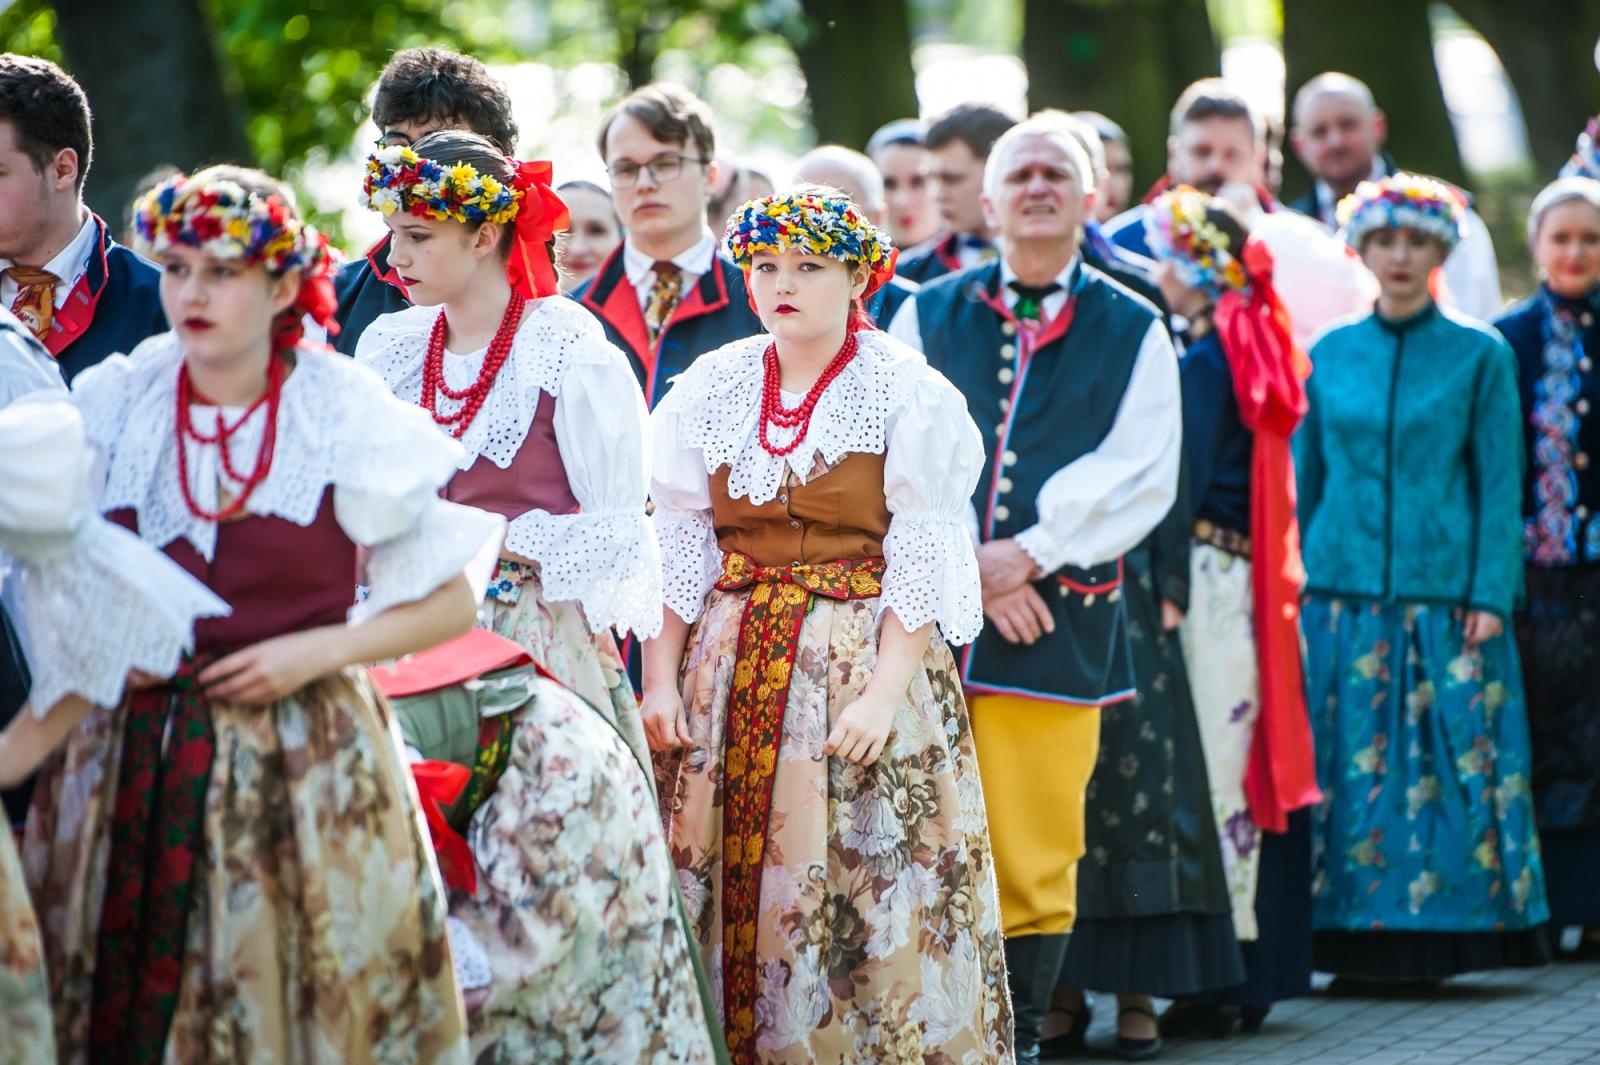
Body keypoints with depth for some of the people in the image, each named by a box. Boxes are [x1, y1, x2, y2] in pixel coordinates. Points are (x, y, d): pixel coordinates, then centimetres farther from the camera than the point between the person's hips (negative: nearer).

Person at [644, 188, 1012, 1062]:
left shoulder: (911, 396, -3)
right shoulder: (711, 388, 8)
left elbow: (922, 564, -7)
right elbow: (674, 546, 7)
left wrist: (884, 692, -16)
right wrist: (661, 679, -1)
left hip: (866, 655, -4)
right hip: (732, 663, 4)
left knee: (861, 892, -6)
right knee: (729, 888, 2)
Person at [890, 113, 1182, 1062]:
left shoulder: (1134, 331, 9)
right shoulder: (928, 316, 12)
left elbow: (1140, 479, 0)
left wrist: (1027, 554, -10)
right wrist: (968, 571, -8)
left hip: (1059, 621, -1)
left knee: (1038, 861, -1)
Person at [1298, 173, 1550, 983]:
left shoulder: (1481, 355, 4)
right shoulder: (1328, 356, 9)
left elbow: (1500, 486, 2)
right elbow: (1304, 481, 12)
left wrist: (1490, 597, -7)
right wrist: (1292, 592, 6)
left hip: (1445, 598, -2)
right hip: (1342, 600, 2)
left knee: (1451, 769, -3)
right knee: (1348, 773, 0)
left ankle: (1443, 936, 4)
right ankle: (1356, 941, 6)